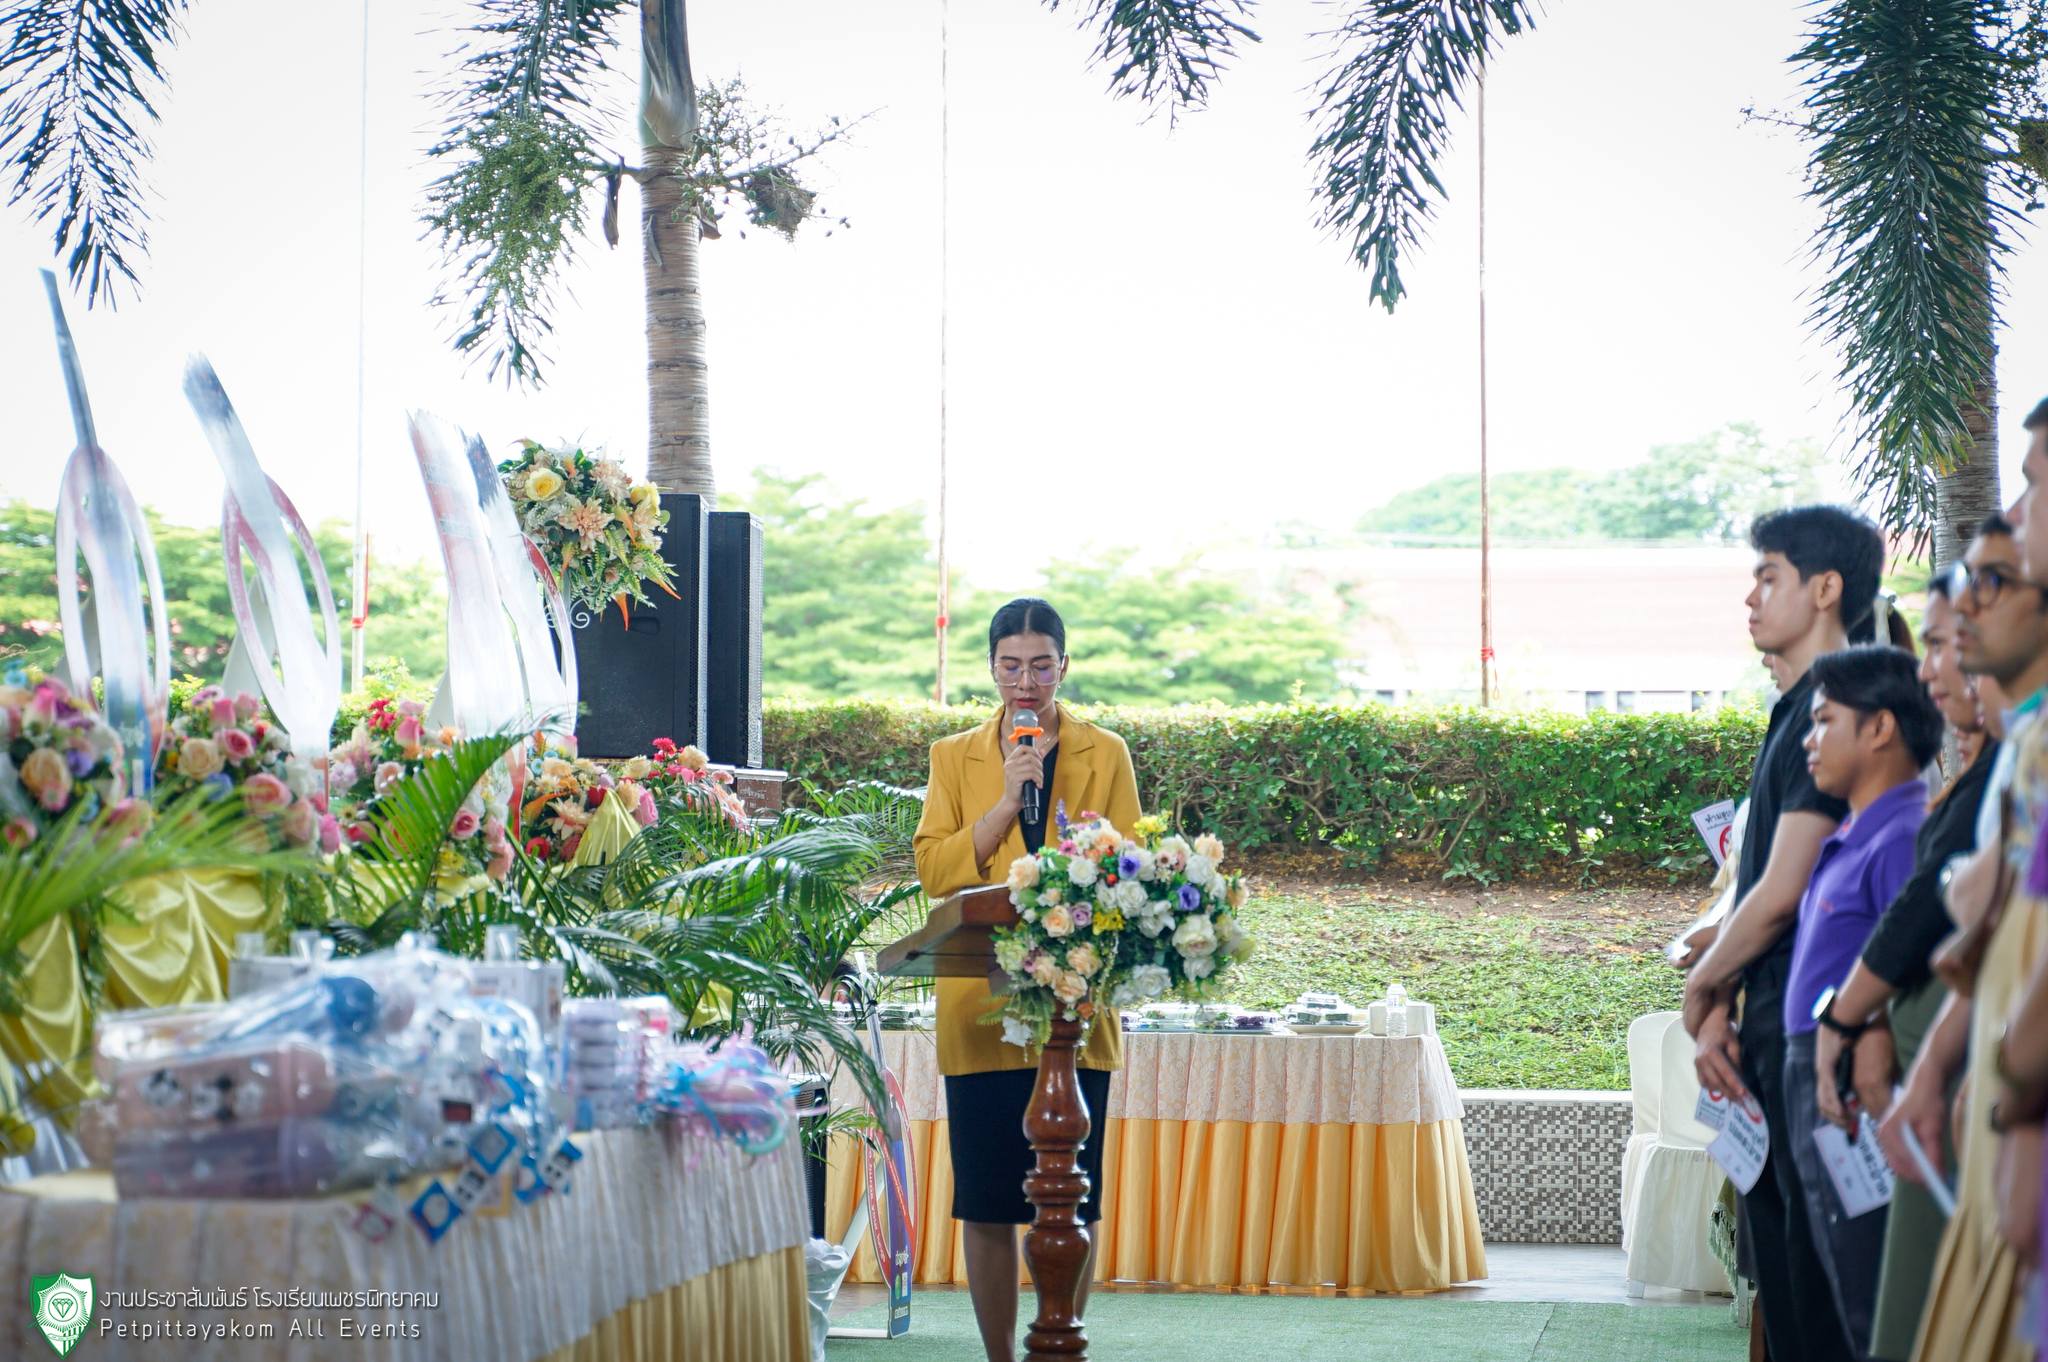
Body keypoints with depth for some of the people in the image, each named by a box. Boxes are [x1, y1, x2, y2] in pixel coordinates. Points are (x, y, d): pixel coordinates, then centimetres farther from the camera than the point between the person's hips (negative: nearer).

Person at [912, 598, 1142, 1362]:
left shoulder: (1105, 755, 9)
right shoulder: (955, 758, 11)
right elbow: (933, 868, 0)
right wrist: (1006, 801, -9)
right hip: (981, 1008, 1)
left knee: (1074, 1203, -2)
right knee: (986, 1205, 0)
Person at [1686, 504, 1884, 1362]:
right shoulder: (1798, 710, 16)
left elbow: (1781, 893, -17)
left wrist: (1701, 990, -3)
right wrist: (1721, 1008, 8)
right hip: (1775, 1025, 10)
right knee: (1775, 1254, 14)